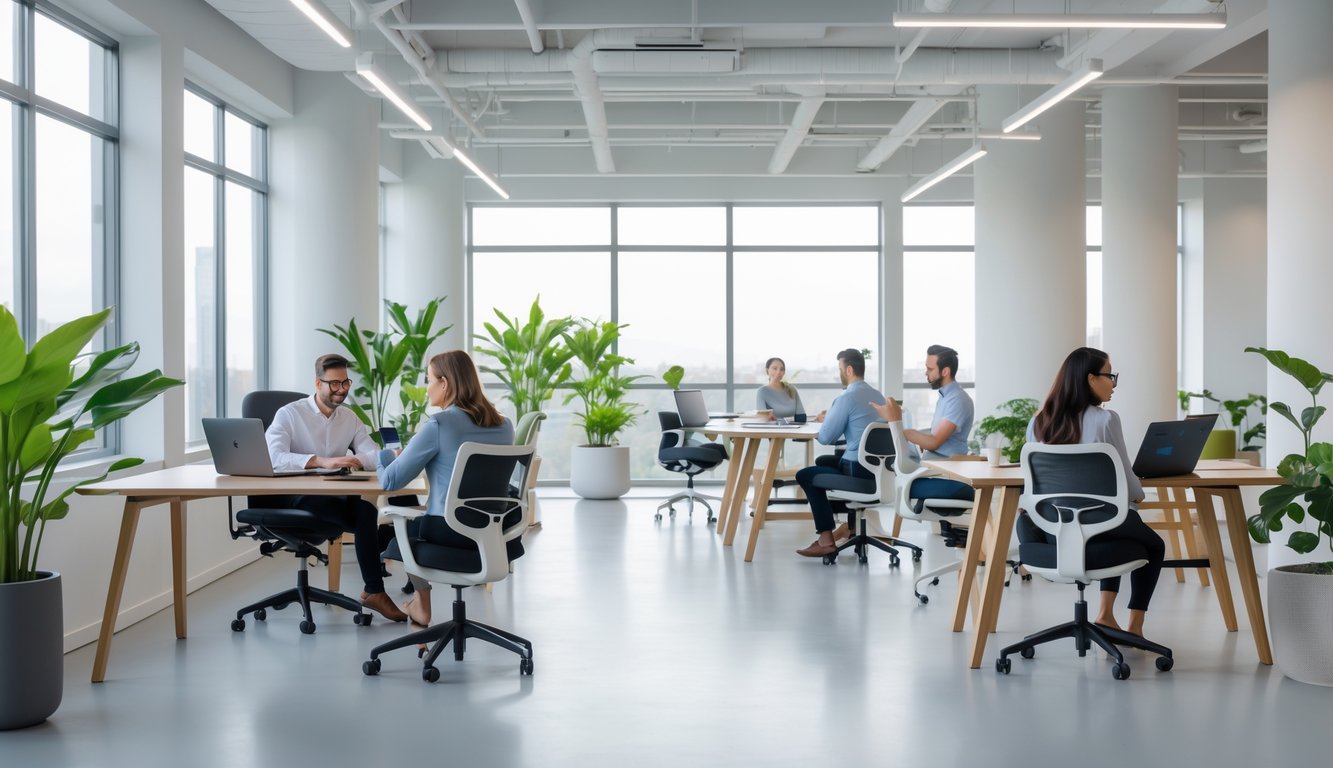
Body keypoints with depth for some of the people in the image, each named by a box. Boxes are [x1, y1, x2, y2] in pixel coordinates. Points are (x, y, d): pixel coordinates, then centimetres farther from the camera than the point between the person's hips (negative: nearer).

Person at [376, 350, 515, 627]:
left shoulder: (437, 426, -15)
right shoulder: (504, 425, 3)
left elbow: (390, 482, -11)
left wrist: (385, 458, 12)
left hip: (449, 535, -5)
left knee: (405, 524, 30)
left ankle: (421, 607, 39)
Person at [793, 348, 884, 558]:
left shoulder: (847, 397, -15)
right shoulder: (878, 396, 10)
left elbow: (825, 437, -12)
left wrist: (824, 420, 9)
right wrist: (831, 418, 17)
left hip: (859, 470, -8)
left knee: (805, 475, 11)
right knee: (823, 461, 31)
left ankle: (826, 540, 6)